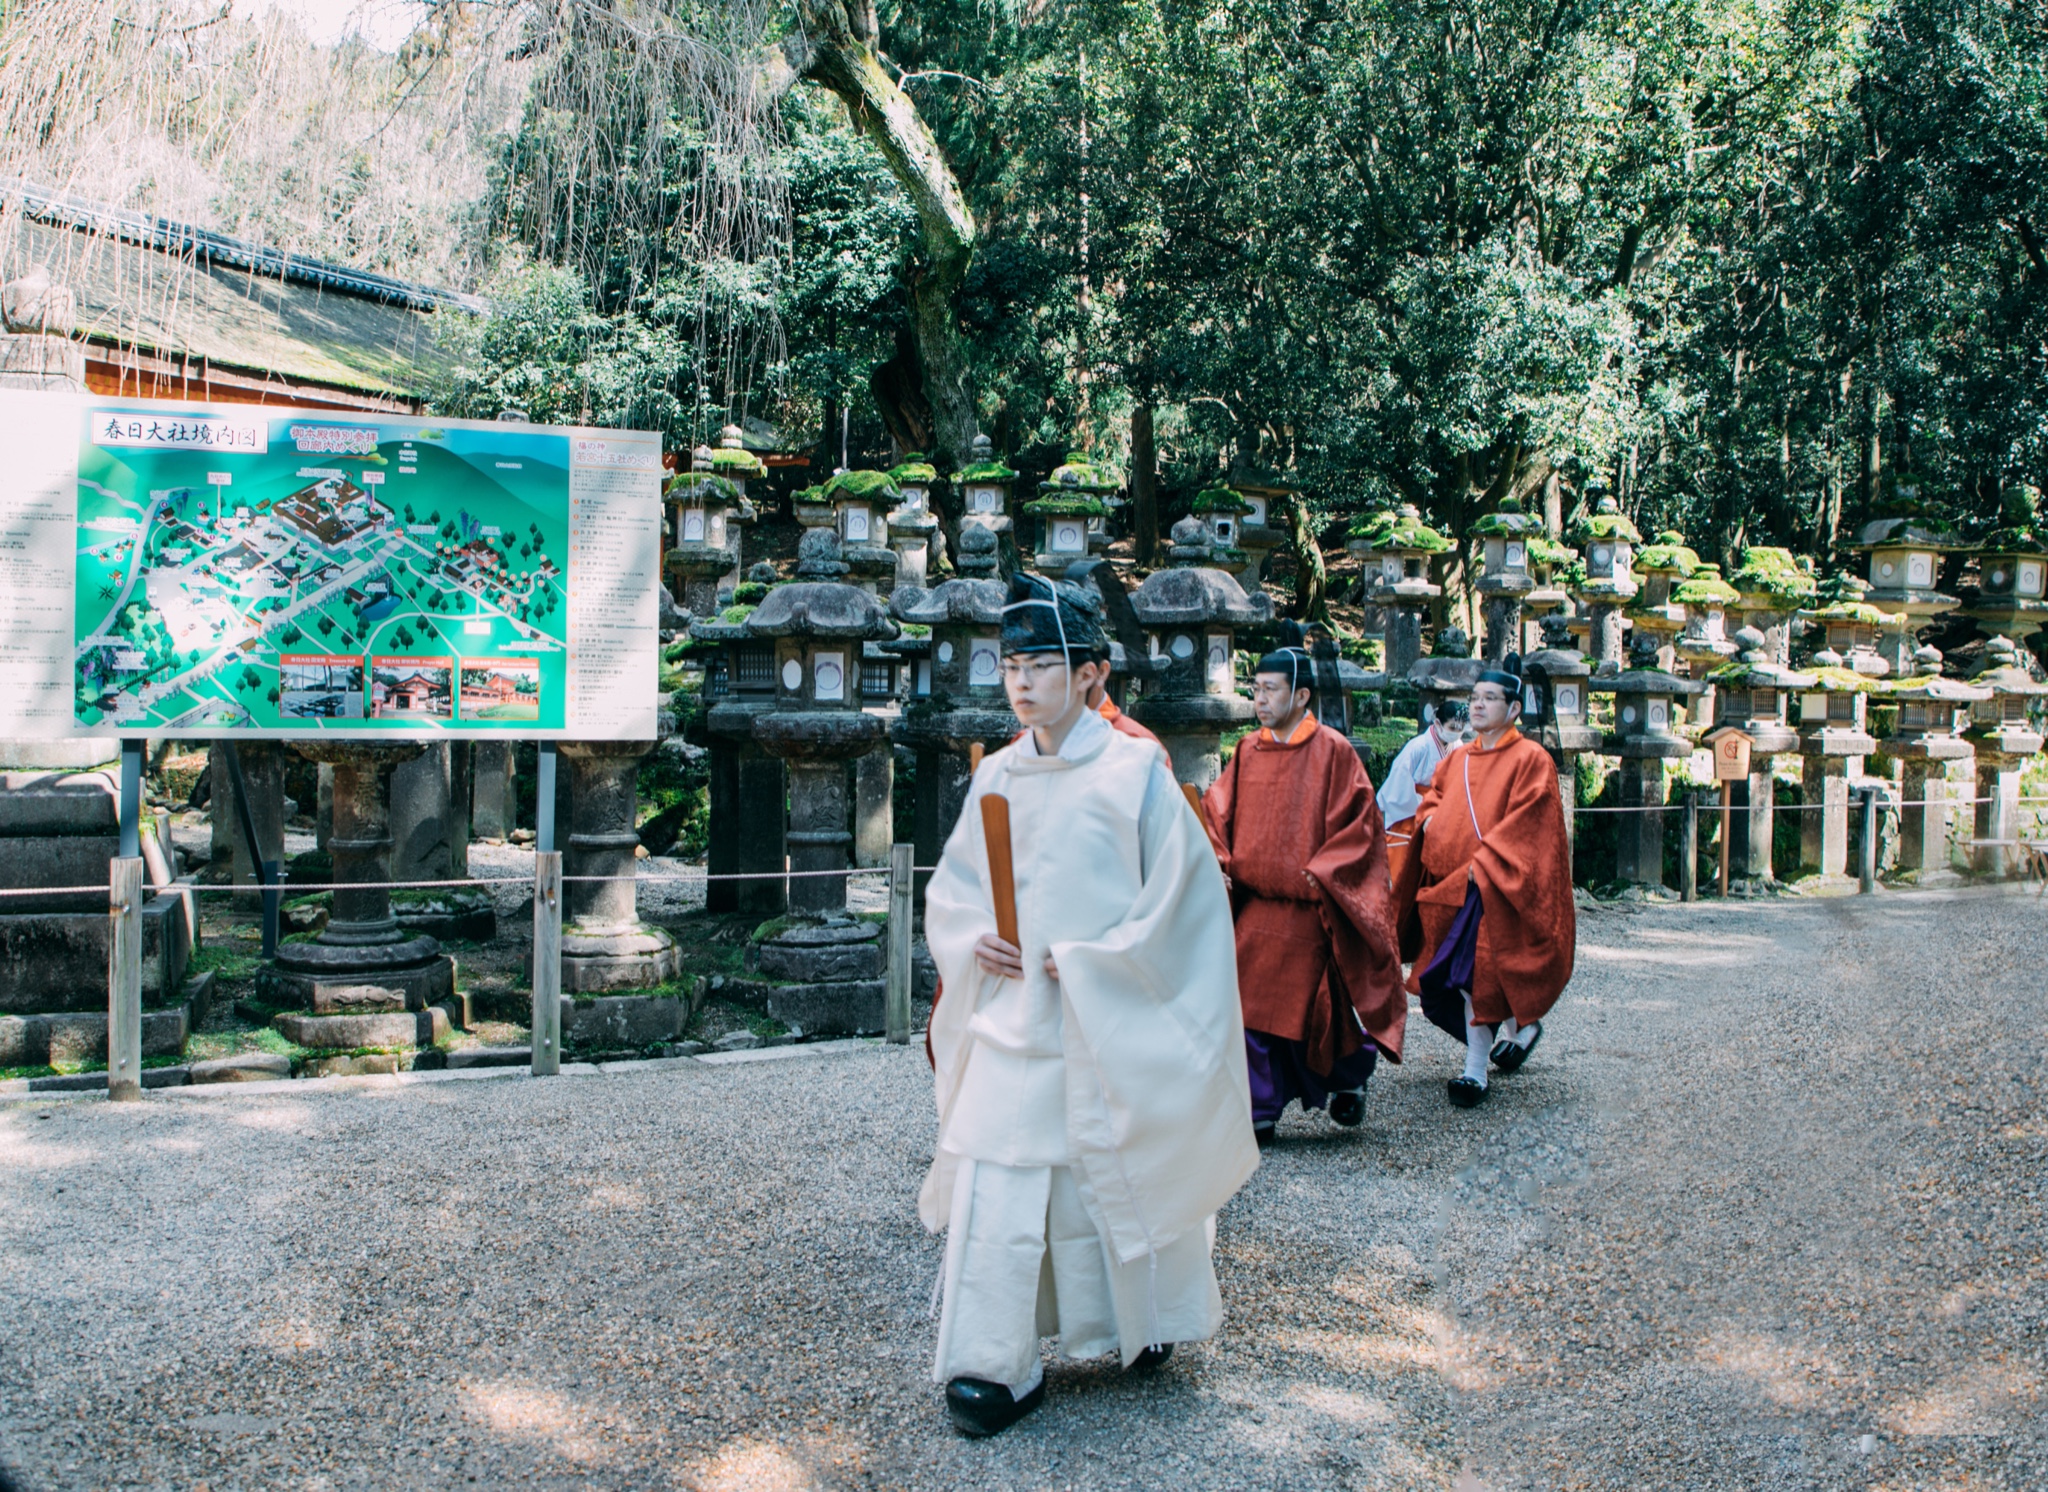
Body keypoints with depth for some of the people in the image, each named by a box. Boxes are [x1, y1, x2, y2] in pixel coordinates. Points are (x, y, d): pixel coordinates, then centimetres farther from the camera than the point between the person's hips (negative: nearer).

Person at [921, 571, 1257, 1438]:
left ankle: (1149, 1324, 36)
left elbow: (1181, 893, -10)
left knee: (1117, 1169, 11)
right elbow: (951, 887, 14)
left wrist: (1087, 962, -14)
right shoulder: (996, 778, 5)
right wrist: (973, 942, -6)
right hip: (1010, 1018, 4)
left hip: (1109, 1023, -3)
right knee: (992, 1179, -2)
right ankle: (991, 1366, 6)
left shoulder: (1135, 773, -9)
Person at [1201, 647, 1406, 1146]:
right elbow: (1217, 813, 12)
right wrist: (1219, 862, -4)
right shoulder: (1247, 752, 8)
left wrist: (1322, 872, -15)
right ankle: (1259, 1115, 11)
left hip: (1310, 911, -4)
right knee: (1251, 1009, 1)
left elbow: (1358, 821, -8)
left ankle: (1351, 1076, 33)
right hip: (1254, 907, 4)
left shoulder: (1332, 751, -7)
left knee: (1311, 1007, 4)